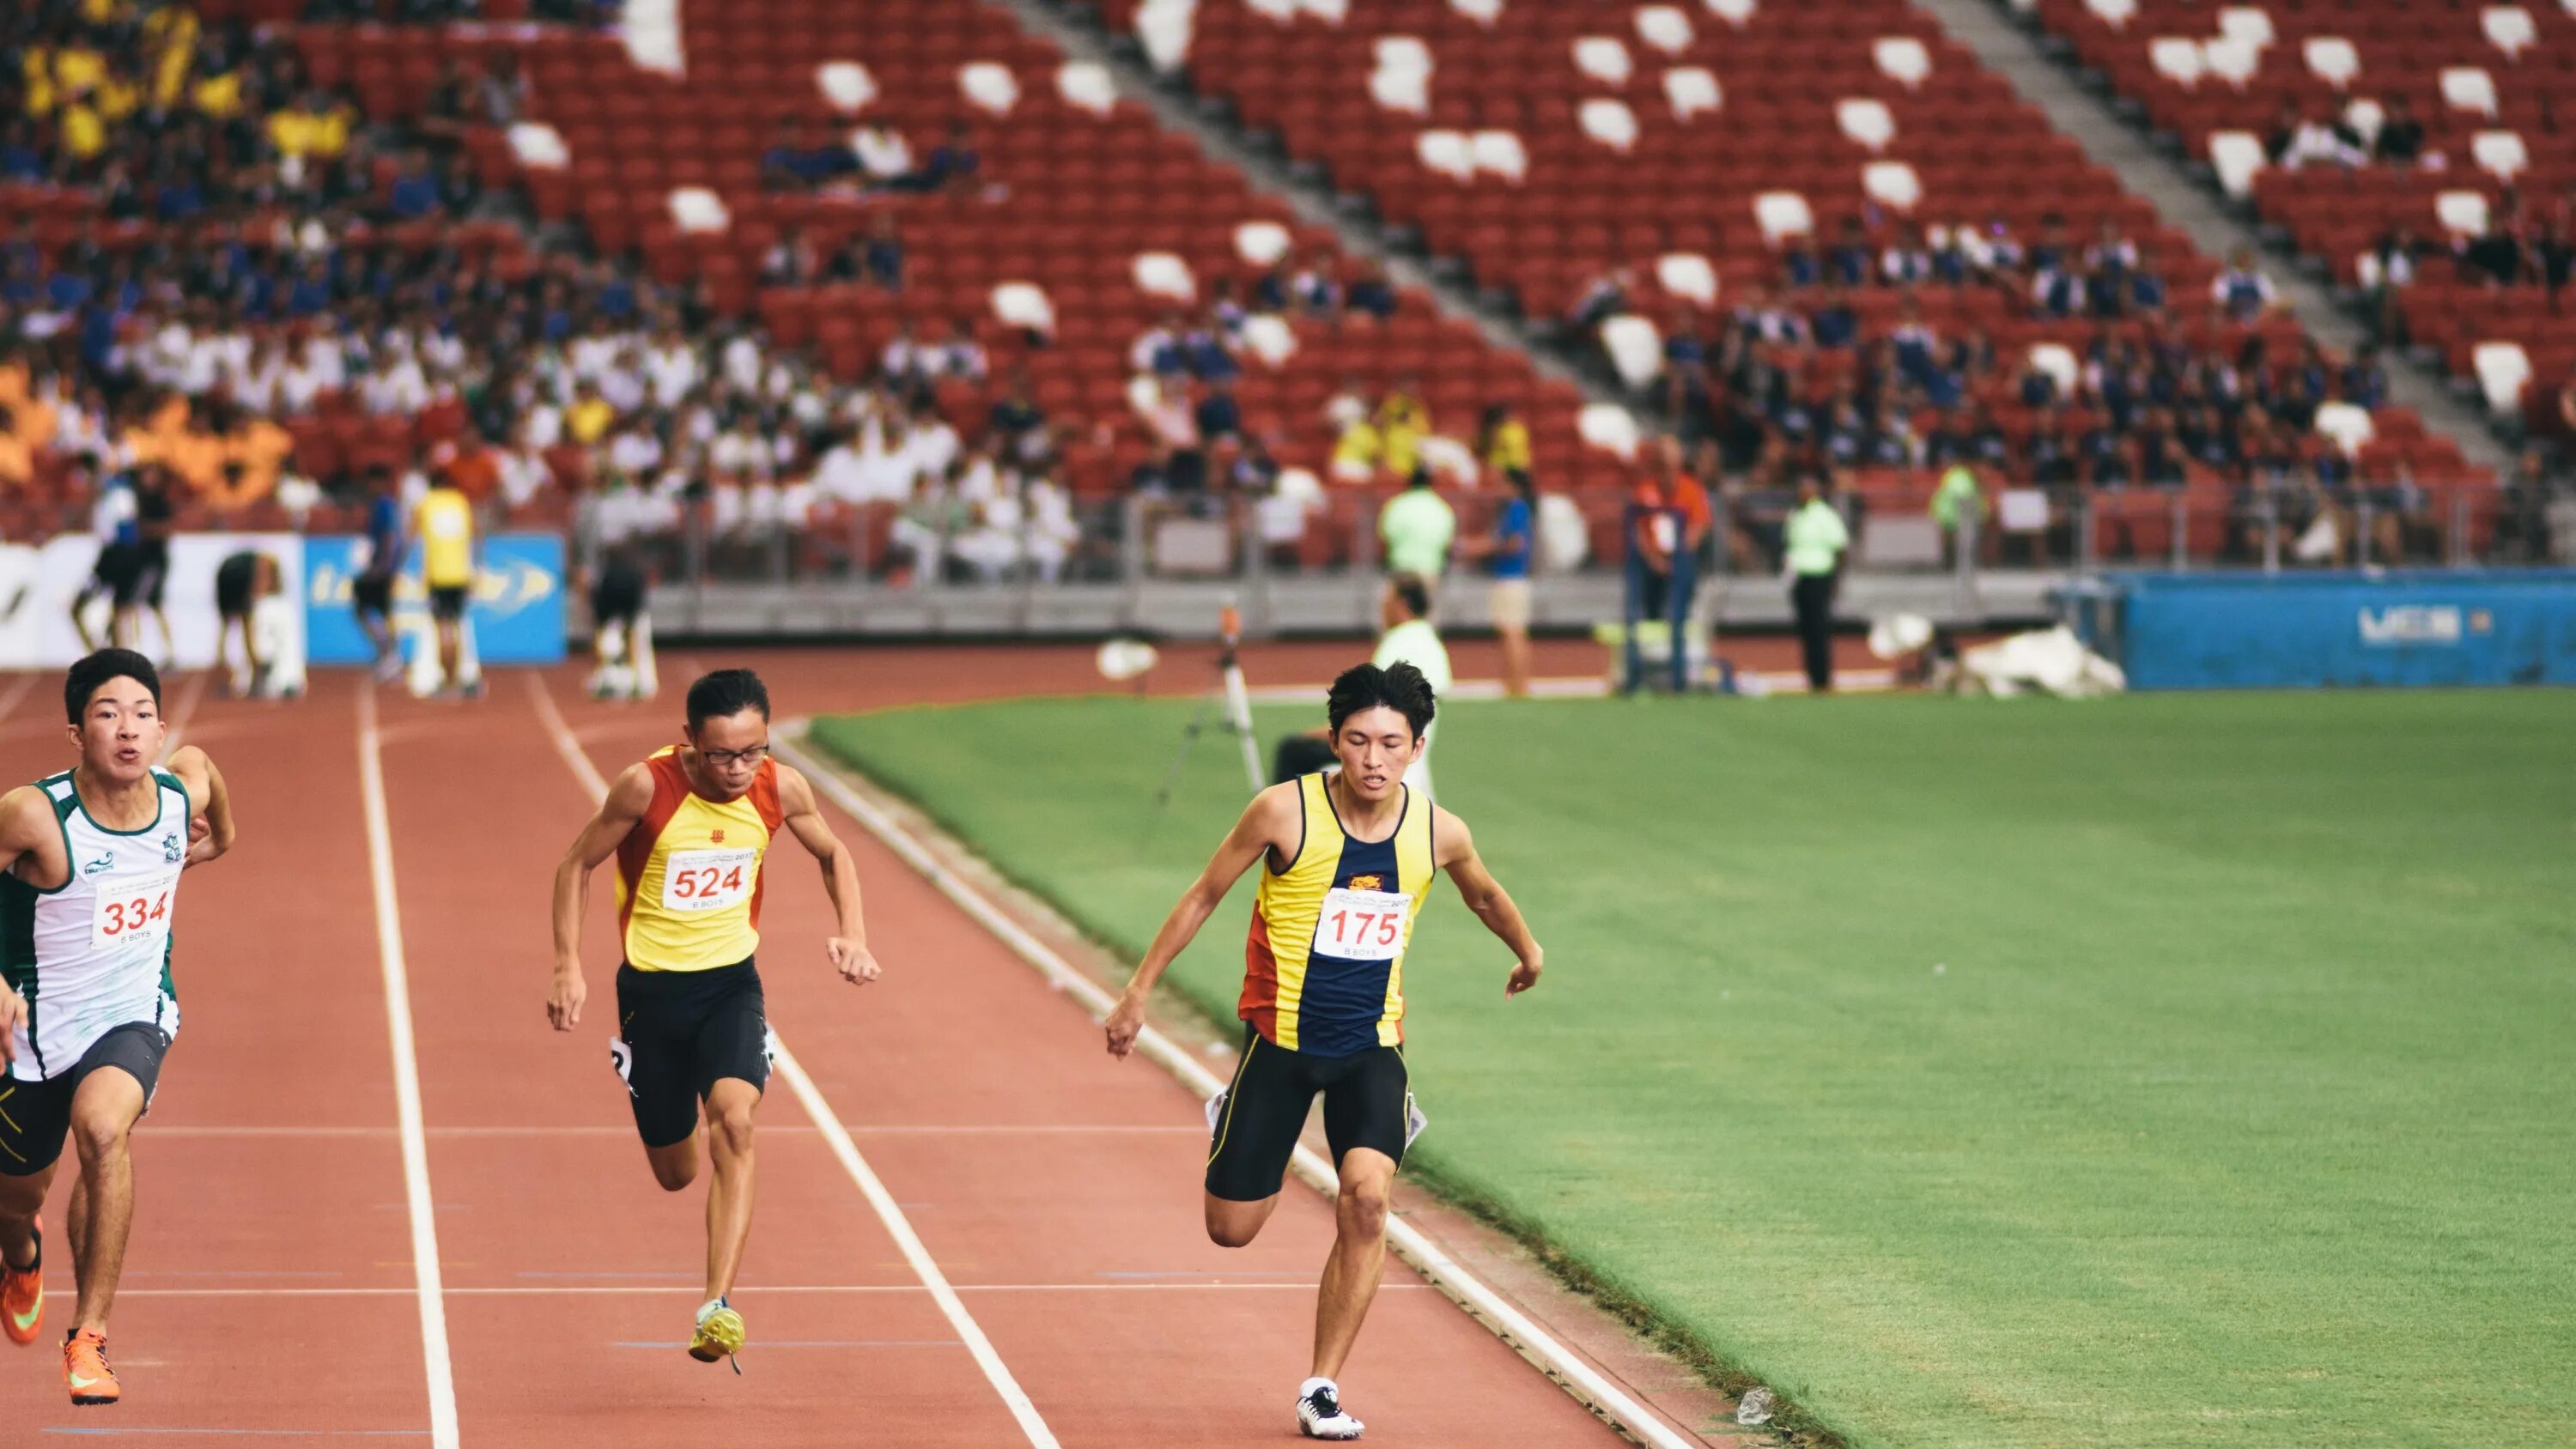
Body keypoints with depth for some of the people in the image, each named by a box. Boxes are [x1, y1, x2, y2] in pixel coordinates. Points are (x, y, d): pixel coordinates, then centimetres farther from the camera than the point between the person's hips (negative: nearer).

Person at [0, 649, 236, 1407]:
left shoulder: (184, 788, -12)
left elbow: (198, 758, 14)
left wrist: (219, 834, 30)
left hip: (135, 1017, 0)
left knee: (102, 1126, -32)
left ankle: (90, 1335, -22)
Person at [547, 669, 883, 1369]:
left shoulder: (782, 789, -11)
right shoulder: (647, 787, -19)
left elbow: (833, 854, 9)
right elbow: (577, 864, -5)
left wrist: (853, 933, -7)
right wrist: (568, 966, -13)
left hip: (732, 982, 1)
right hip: (652, 987, -1)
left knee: (734, 1120, -27)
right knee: (675, 1173, 10)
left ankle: (717, 1306, -32)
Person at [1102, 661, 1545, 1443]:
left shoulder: (1439, 833, -6)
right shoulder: (1285, 812, -15)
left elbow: (1484, 894, 18)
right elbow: (1204, 894, -2)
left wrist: (1527, 953, 34)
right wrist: (1139, 990, 0)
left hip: (1372, 1042, 1)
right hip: (1281, 1035, -1)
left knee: (1366, 1198, -21)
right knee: (1233, 1229, 4)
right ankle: (1228, 1121, 40)